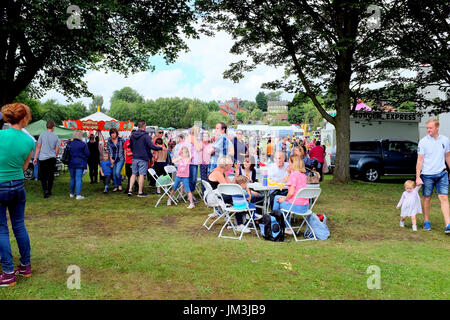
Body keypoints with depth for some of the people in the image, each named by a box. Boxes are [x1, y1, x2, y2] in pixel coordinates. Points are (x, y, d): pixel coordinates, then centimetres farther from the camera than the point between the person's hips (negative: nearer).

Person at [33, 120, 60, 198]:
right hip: (52, 158, 1)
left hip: (43, 158, -1)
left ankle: (45, 190, -10)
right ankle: (49, 191, 17)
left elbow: (38, 147, -1)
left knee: (43, 176, 4)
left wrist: (35, 158, 3)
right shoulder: (56, 137, 2)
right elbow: (57, 149, 4)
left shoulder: (42, 135, -2)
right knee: (51, 176, 11)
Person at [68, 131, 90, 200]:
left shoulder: (70, 144, 3)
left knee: (72, 178, 17)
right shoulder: (83, 144, -9)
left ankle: (72, 193, 27)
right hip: (80, 163, -4)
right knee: (79, 179, -5)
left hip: (71, 163, 4)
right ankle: (78, 195, -9)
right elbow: (87, 154, -7)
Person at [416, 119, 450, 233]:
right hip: (427, 175, -2)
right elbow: (420, 160, -5)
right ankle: (426, 222, 22)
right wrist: (418, 177, -9)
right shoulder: (423, 142, -5)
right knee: (427, 198, 7)